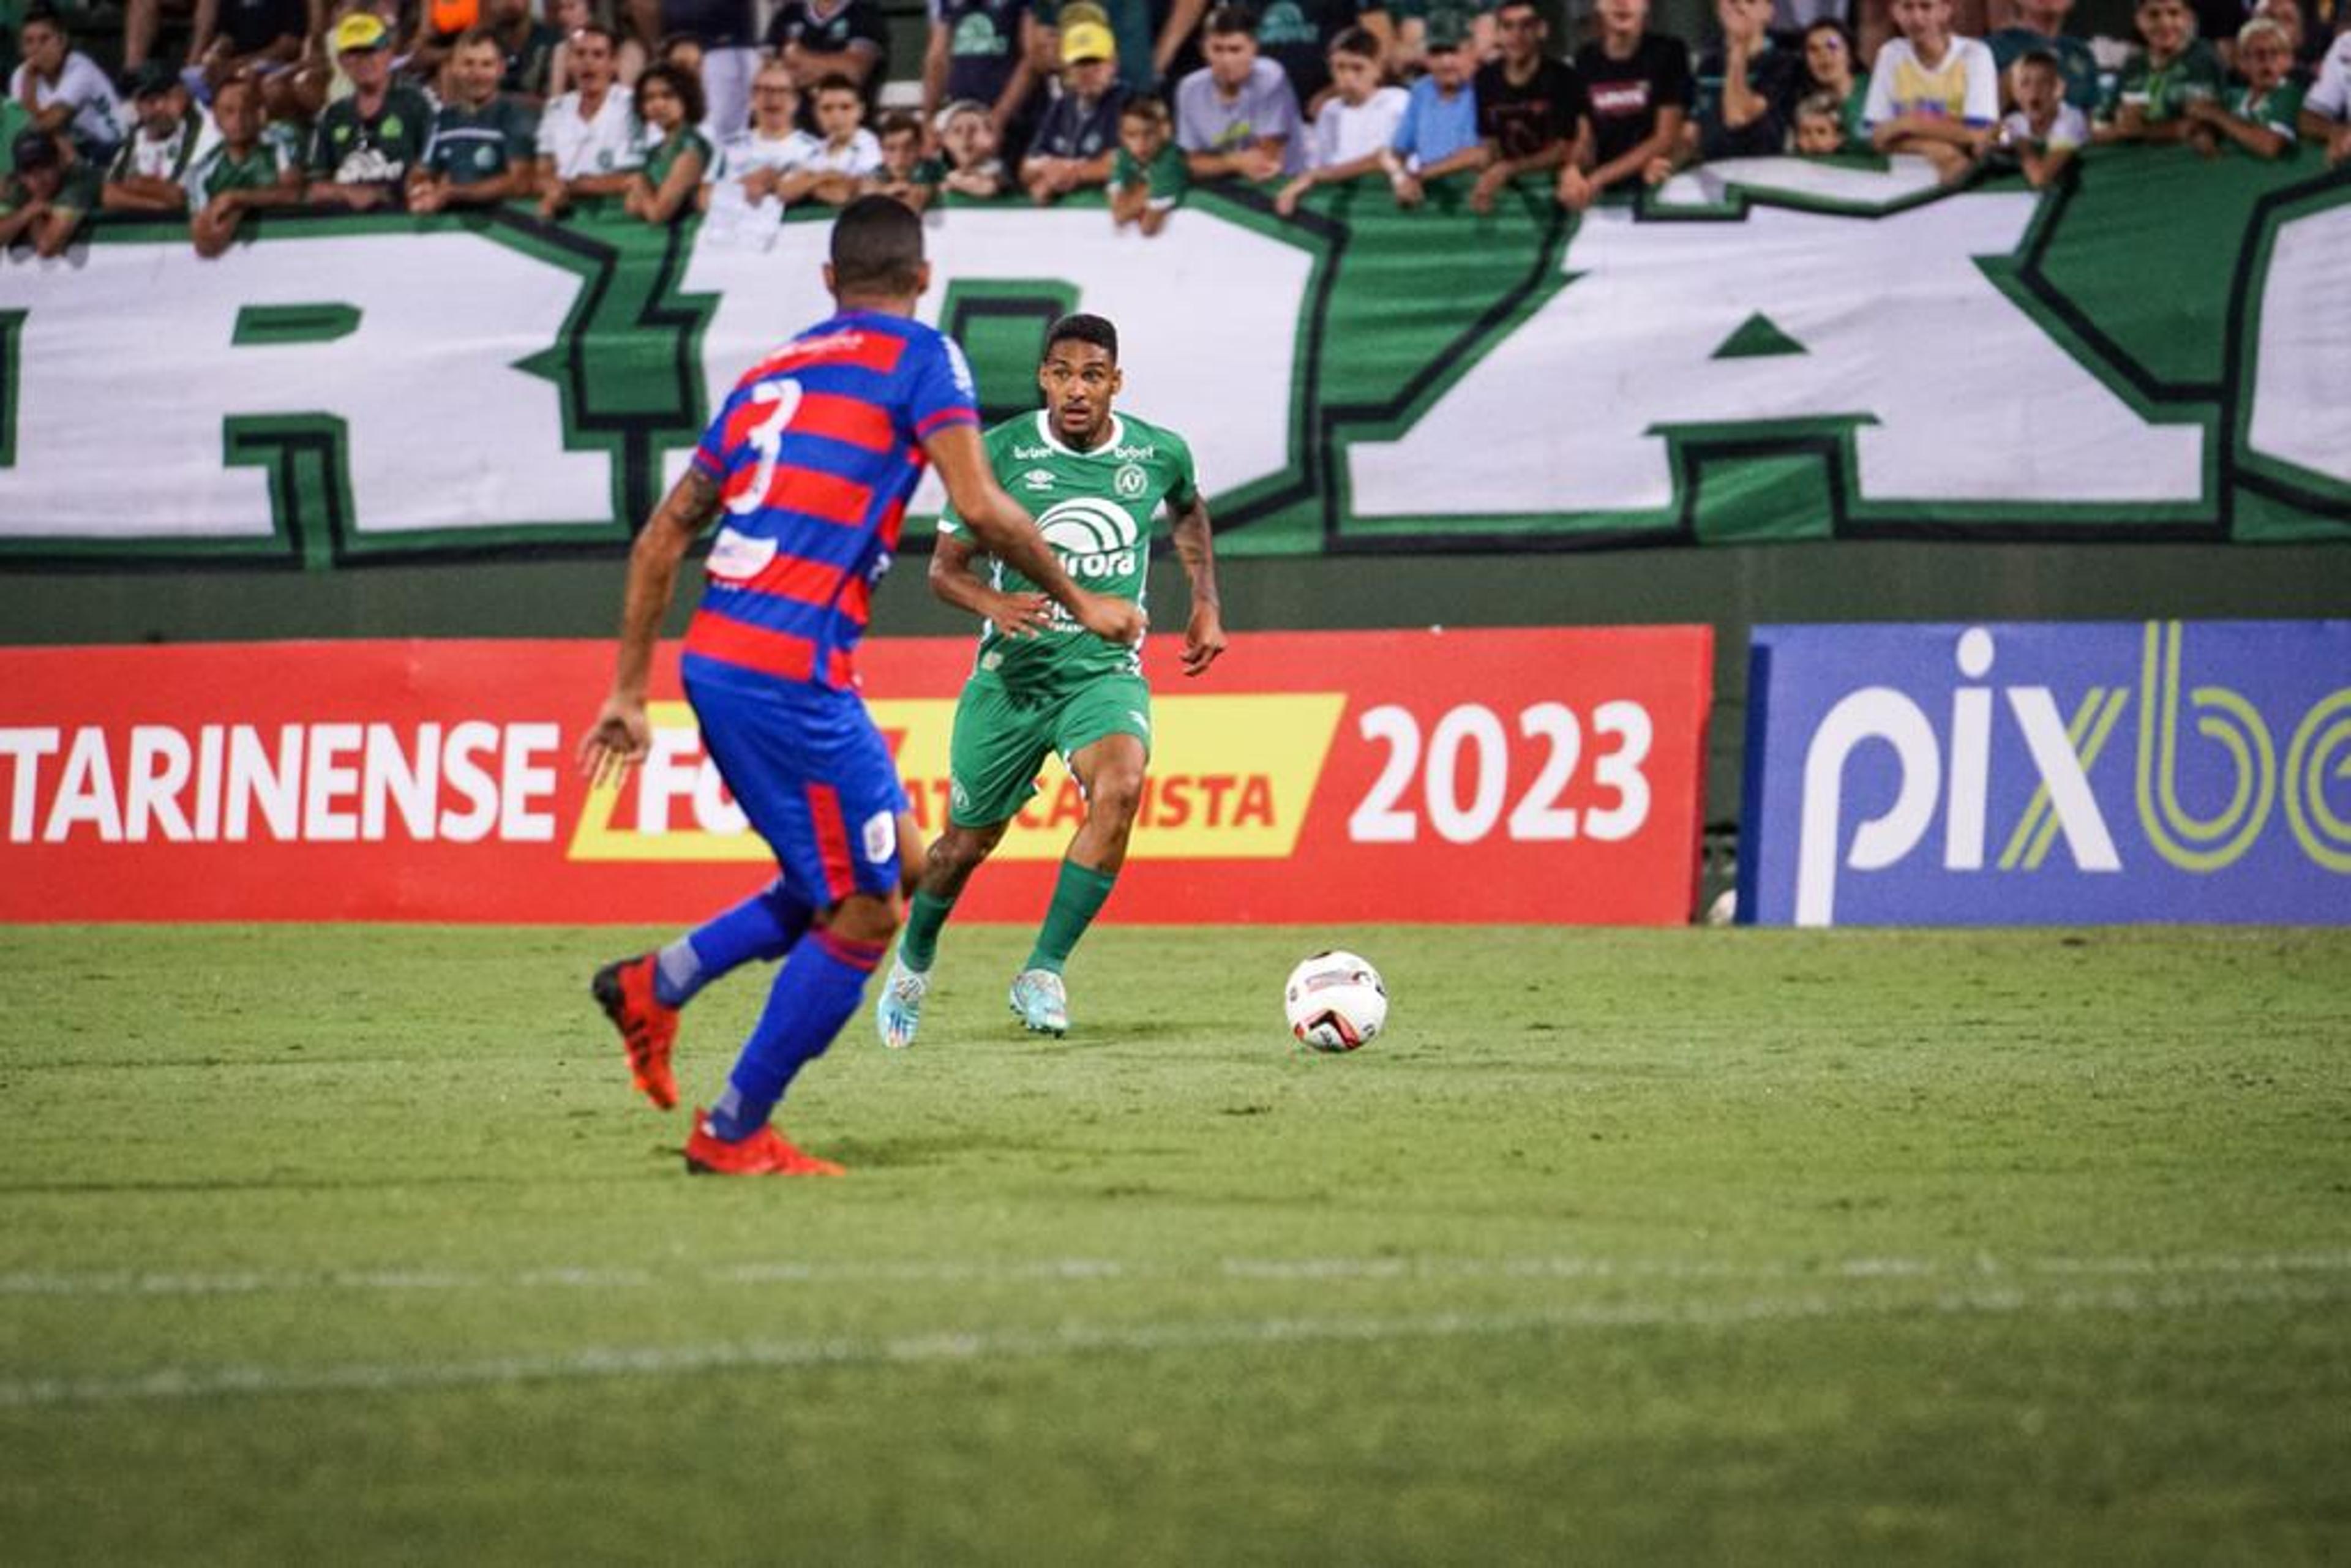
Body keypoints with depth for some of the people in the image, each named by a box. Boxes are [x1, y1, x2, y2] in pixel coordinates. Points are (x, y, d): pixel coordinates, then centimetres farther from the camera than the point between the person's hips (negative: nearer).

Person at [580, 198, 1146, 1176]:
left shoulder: (773, 371, 20)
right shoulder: (918, 357, 1)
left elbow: (664, 533, 18)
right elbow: (980, 509, -11)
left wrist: (629, 690, 21)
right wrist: (1079, 604, 3)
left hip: (714, 658, 8)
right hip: (790, 672, -8)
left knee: (868, 875, 20)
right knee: (864, 914, 2)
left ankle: (657, 984, 15)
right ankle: (734, 1133, 5)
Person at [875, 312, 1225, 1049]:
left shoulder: (1159, 454, -4)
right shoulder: (1001, 454, -11)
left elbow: (1188, 510, 22)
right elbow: (944, 566, -3)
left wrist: (1206, 604, 14)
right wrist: (994, 604, -24)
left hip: (1107, 671, 0)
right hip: (1011, 673, 0)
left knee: (1120, 789, -30)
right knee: (967, 843, 9)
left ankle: (1042, 973, -22)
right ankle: (913, 963, 42)